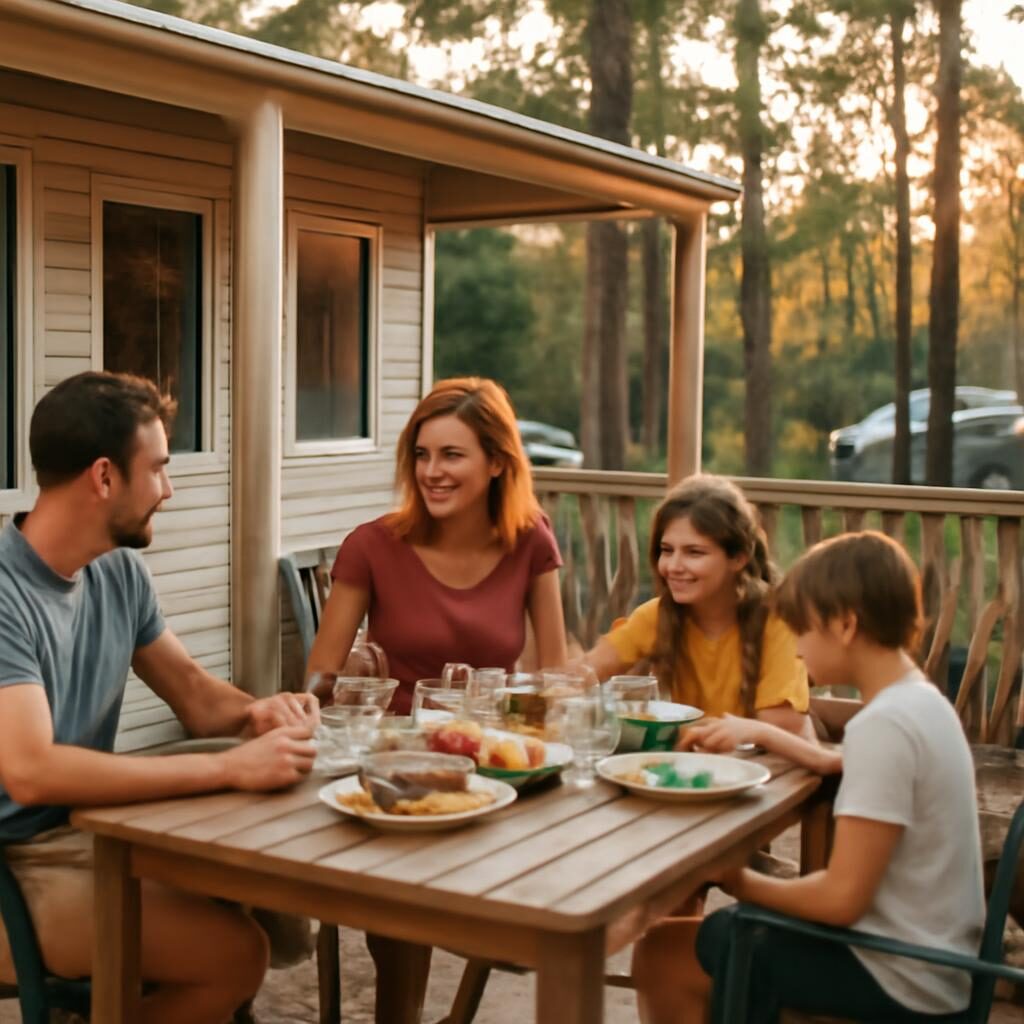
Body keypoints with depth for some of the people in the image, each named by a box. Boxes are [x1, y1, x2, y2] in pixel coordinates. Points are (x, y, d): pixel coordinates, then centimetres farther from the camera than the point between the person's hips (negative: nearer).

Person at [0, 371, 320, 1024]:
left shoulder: (121, 572, 3)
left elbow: (194, 695, 12)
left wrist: (256, 714, -12)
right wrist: (230, 768, -30)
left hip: (90, 832, 8)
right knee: (234, 951, -19)